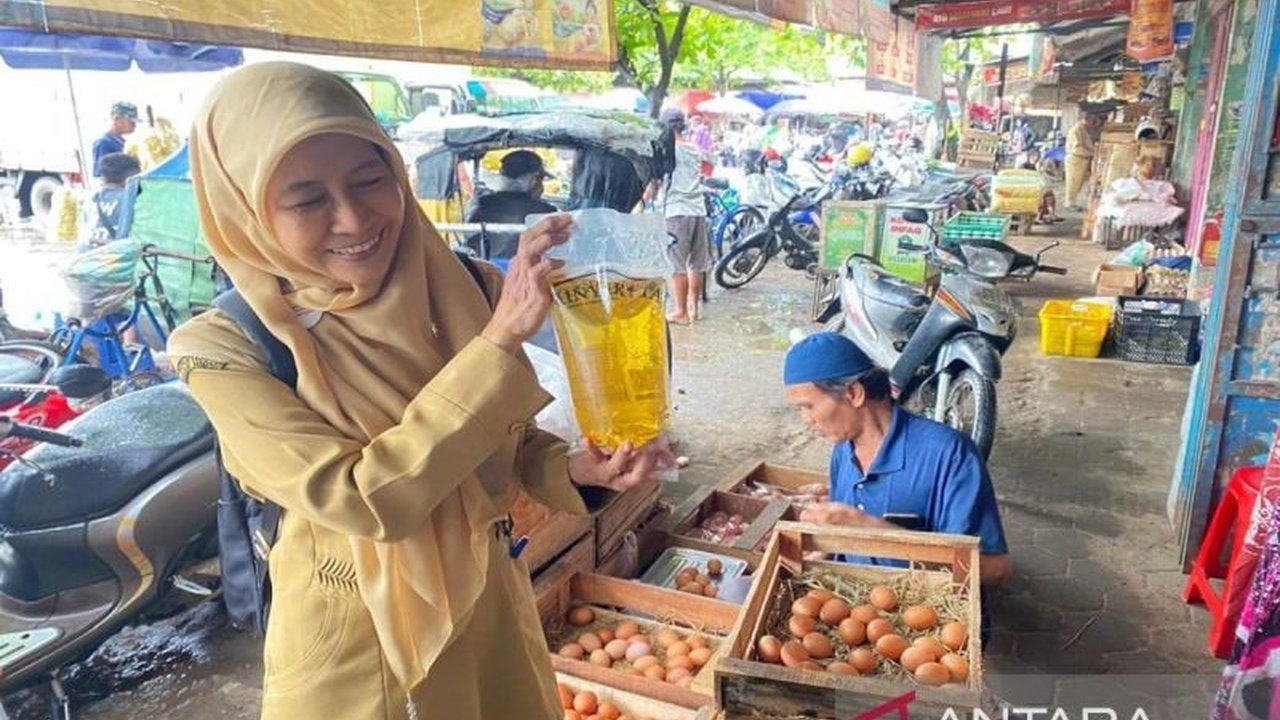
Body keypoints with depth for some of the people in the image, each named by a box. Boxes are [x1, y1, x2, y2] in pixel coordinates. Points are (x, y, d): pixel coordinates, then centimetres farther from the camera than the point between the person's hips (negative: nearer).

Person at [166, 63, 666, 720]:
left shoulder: (469, 292, -10)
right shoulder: (228, 349, -18)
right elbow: (367, 503, -29)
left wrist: (576, 468, -17)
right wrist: (500, 341, -33)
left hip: (490, 612, 4)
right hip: (351, 648, -3)